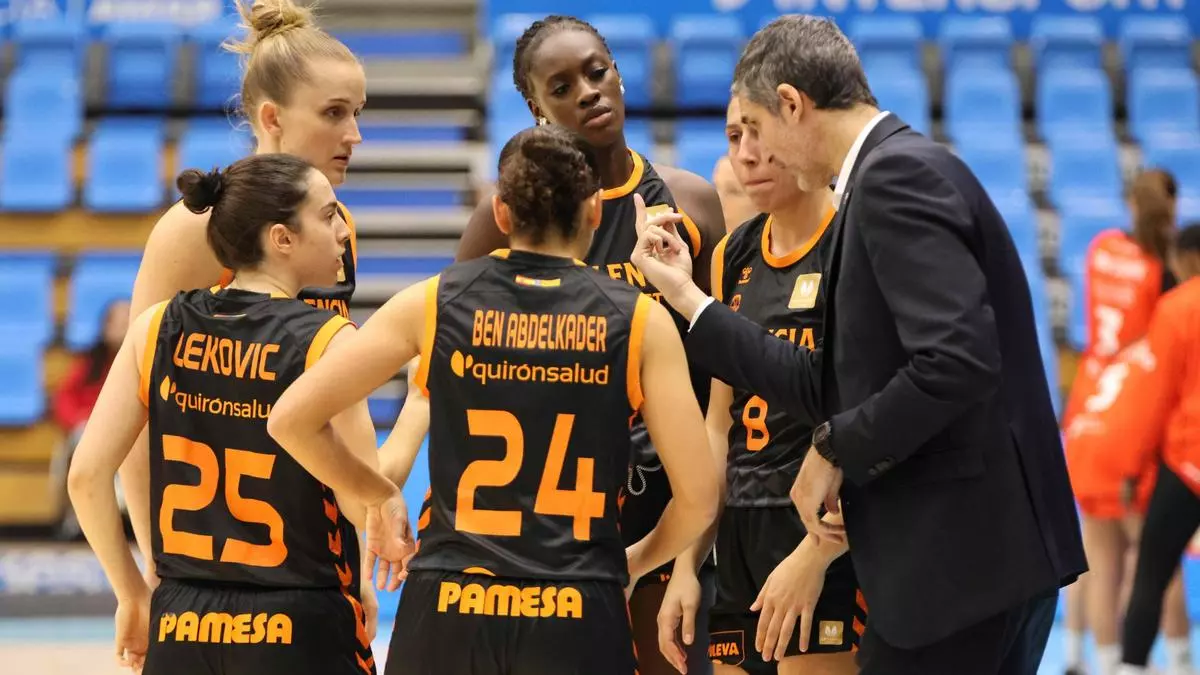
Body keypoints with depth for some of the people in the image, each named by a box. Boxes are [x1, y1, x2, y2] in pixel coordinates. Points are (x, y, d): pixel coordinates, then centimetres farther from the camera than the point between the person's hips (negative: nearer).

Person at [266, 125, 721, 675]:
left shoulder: (432, 304, 3)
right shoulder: (640, 322, 1)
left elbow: (290, 419, 2)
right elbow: (697, 496, -1)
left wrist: (377, 495, 17)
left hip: (445, 613, 1)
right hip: (578, 627, -1)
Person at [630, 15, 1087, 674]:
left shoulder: (898, 174, -13)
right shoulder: (898, 170, 17)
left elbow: (957, 363, -25)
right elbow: (832, 384, 17)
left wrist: (836, 448, -12)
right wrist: (686, 296, 19)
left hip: (959, 550, -10)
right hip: (995, 548, 10)